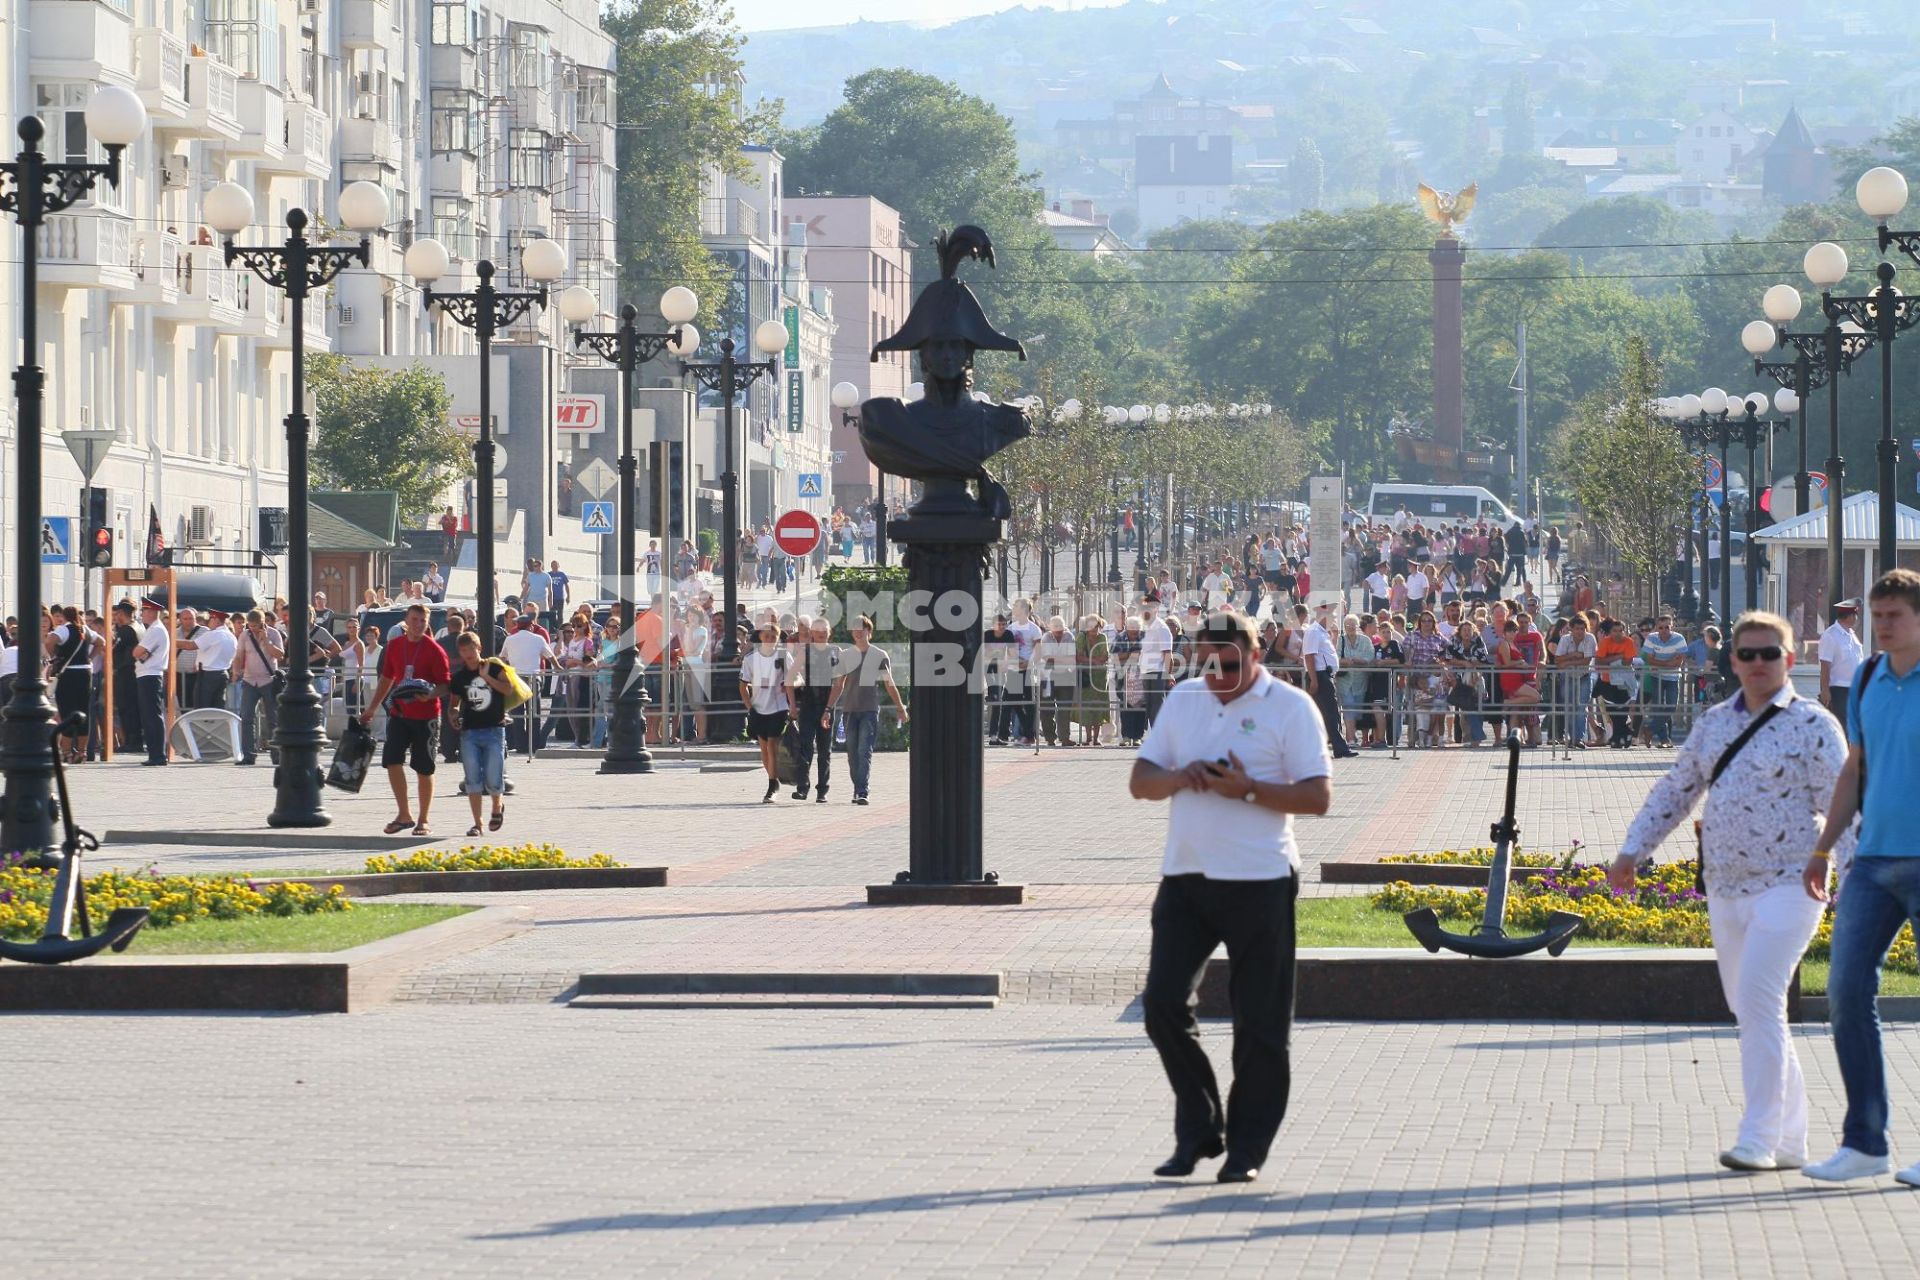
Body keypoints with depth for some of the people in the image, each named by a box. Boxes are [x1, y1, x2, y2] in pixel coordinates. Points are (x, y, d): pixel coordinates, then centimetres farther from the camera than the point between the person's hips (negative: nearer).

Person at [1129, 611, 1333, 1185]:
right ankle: (1198, 1131, 12)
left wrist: (1249, 791, -20)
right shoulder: (1182, 700, 12)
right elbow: (1139, 781, 12)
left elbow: (1318, 795, -8)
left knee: (1259, 1023, 0)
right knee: (1163, 1002, -2)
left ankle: (1246, 1149, 9)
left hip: (1258, 882, -5)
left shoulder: (1289, 707, -3)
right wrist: (1179, 778, -9)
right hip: (1184, 878, 5)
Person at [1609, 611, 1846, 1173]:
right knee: (1747, 1009, 11)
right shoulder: (1713, 723, 13)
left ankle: (1758, 1139, -14)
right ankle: (1790, 1138, 21)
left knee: (1758, 1001, -18)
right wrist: (1631, 851, 14)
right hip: (1724, 889, 7)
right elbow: (1674, 791, 21)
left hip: (1786, 887, -7)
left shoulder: (1812, 726, -5)